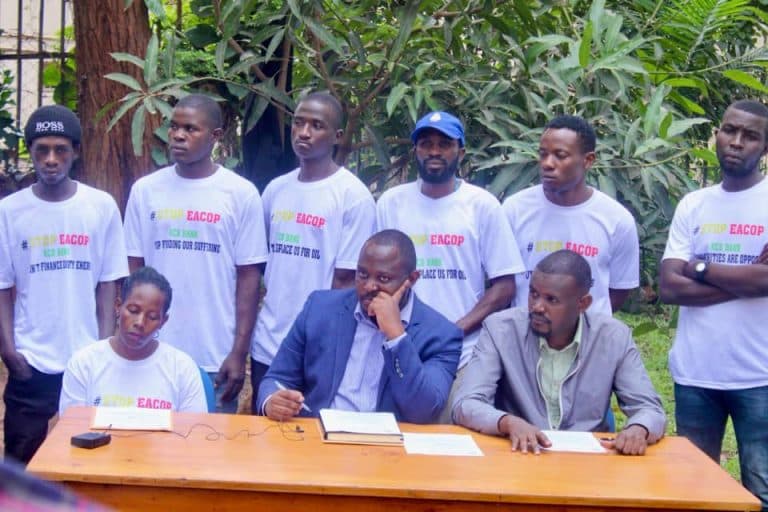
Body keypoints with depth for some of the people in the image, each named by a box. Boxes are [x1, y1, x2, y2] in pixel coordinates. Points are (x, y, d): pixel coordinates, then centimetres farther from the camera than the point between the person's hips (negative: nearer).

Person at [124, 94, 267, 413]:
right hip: (155, 354, 2)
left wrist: (239, 353, -6)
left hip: (216, 359, -2)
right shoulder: (145, 190, 5)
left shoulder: (242, 194, -2)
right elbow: (134, 271, 8)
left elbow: (248, 276, -1)